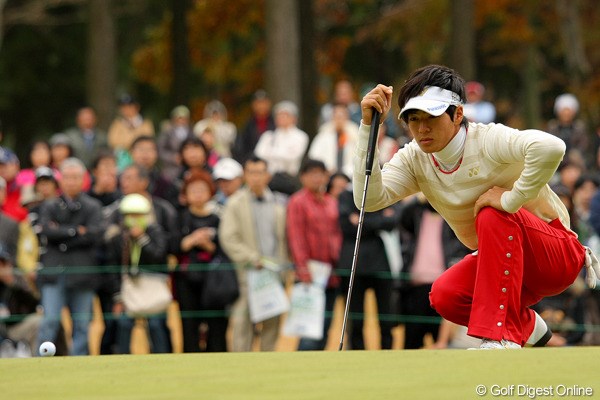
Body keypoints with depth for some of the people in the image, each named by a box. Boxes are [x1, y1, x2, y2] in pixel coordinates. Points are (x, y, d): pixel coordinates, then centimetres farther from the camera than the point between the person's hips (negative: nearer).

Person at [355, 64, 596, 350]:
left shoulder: (488, 140, -24)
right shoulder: (414, 160, -3)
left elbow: (551, 147, -43)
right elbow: (369, 199, -19)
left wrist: (512, 198, -36)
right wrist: (369, 126, -23)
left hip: (557, 257, -6)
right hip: (497, 261, 6)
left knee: (493, 216, -33)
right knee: (444, 297, -23)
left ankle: (501, 338, -34)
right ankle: (526, 325, 6)